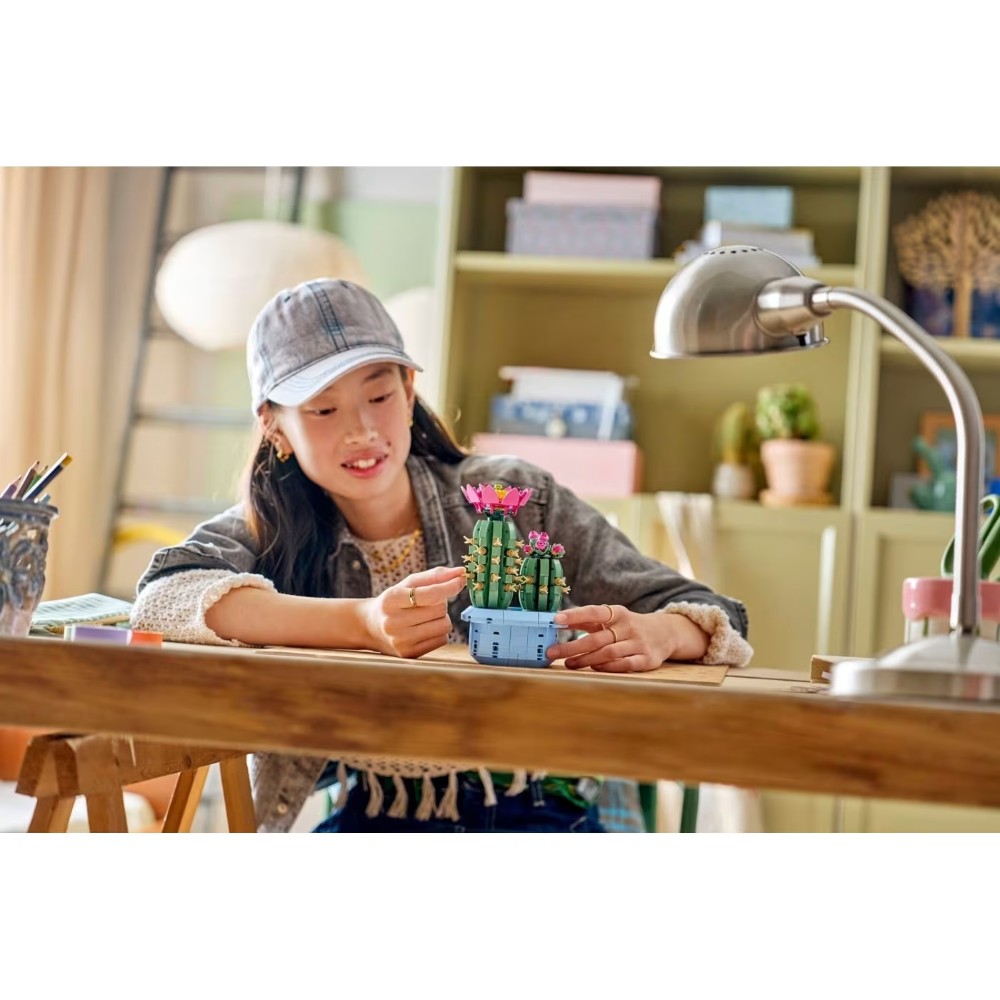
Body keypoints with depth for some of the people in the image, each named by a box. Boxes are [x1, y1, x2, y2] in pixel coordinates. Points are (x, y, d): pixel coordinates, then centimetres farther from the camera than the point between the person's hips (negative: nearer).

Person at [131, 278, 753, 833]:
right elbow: (164, 597, -20)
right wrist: (364, 625, -33)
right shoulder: (272, 531, 3)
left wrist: (653, 635, -28)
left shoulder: (514, 499, 1)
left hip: (538, 818, 0)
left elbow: (714, 617, -2)